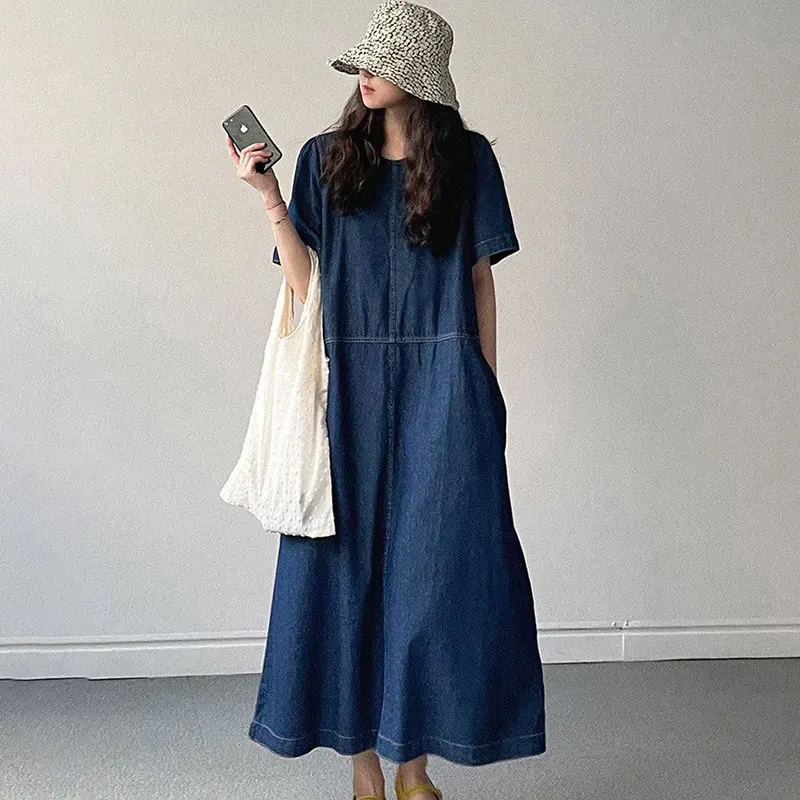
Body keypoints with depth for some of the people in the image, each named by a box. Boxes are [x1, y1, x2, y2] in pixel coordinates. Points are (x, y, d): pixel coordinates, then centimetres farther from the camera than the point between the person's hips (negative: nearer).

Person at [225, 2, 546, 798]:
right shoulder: (325, 157, 8)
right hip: (350, 384, 1)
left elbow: (480, 278, 6)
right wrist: (268, 197, -7)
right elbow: (307, 282, 3)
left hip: (441, 388, -1)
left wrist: (484, 387, 2)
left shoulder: (468, 158, 6)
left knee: (434, 567, 0)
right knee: (348, 562, 2)